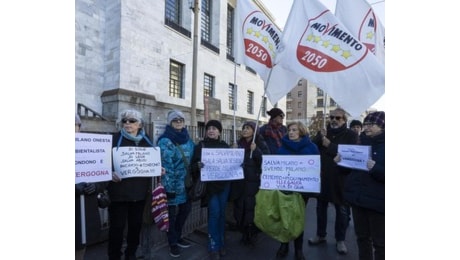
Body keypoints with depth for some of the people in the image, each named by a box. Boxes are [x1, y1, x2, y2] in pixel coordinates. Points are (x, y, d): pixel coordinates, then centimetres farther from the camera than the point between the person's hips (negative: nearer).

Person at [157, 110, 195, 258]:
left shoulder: (188, 140, 8)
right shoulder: (165, 141, -13)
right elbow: (166, 166, -18)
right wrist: (169, 186, -21)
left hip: (187, 184, 6)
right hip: (173, 185, -6)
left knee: (185, 210, 18)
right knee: (172, 214, 10)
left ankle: (178, 237, 42)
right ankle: (172, 243, 32)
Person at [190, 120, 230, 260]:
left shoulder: (225, 146, 9)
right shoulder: (200, 146, 0)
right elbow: (193, 164, -6)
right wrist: (198, 165, -27)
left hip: (224, 184, 3)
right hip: (209, 184, -3)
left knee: (221, 213, 12)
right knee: (214, 213, -7)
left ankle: (221, 243, 28)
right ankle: (213, 246, 11)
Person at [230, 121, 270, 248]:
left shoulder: (261, 144, -1)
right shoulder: (238, 143, 9)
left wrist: (256, 150, -21)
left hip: (254, 181, -3)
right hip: (239, 181, 4)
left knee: (252, 207, -2)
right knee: (240, 207, 7)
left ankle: (252, 234, 19)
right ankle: (244, 233, 26)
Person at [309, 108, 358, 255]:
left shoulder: (351, 135, -3)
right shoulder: (323, 133, 7)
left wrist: (330, 145, -19)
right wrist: (319, 138, -19)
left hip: (341, 179, -3)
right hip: (322, 177, 3)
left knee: (342, 210, 11)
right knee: (321, 207, 14)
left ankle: (340, 240, 29)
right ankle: (320, 235, 32)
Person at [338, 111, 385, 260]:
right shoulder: (362, 142, 9)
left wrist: (376, 169, -29)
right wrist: (341, 161, -2)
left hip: (377, 200, -5)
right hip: (358, 196, 5)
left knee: (379, 241, 11)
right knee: (361, 236, 18)